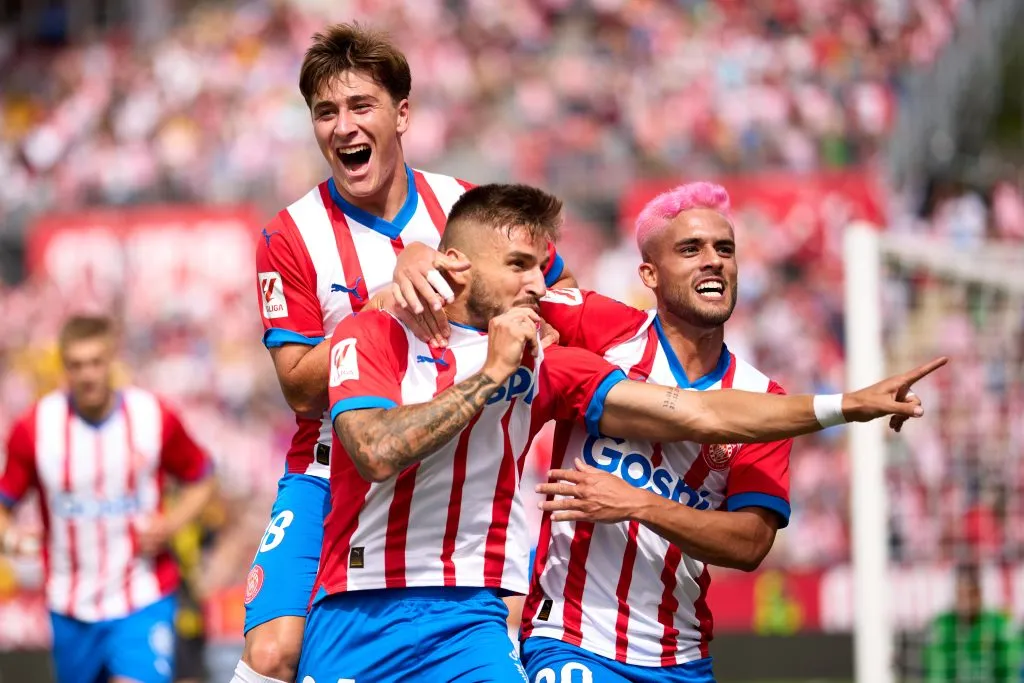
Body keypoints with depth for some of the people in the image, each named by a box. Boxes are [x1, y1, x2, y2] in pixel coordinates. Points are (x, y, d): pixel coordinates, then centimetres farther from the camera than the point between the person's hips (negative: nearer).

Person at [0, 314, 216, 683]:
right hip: (71, 609, 3)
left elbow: (200, 481, 8)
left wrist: (170, 524, -11)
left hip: (143, 600, -2)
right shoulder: (34, 428, -5)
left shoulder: (155, 417, -6)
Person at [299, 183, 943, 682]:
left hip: (470, 622, 2)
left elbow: (697, 414, 5)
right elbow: (377, 451, -18)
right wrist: (491, 375, -12)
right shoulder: (374, 333, 0)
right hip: (353, 620, -2)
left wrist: (846, 405, 0)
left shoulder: (542, 363, 10)